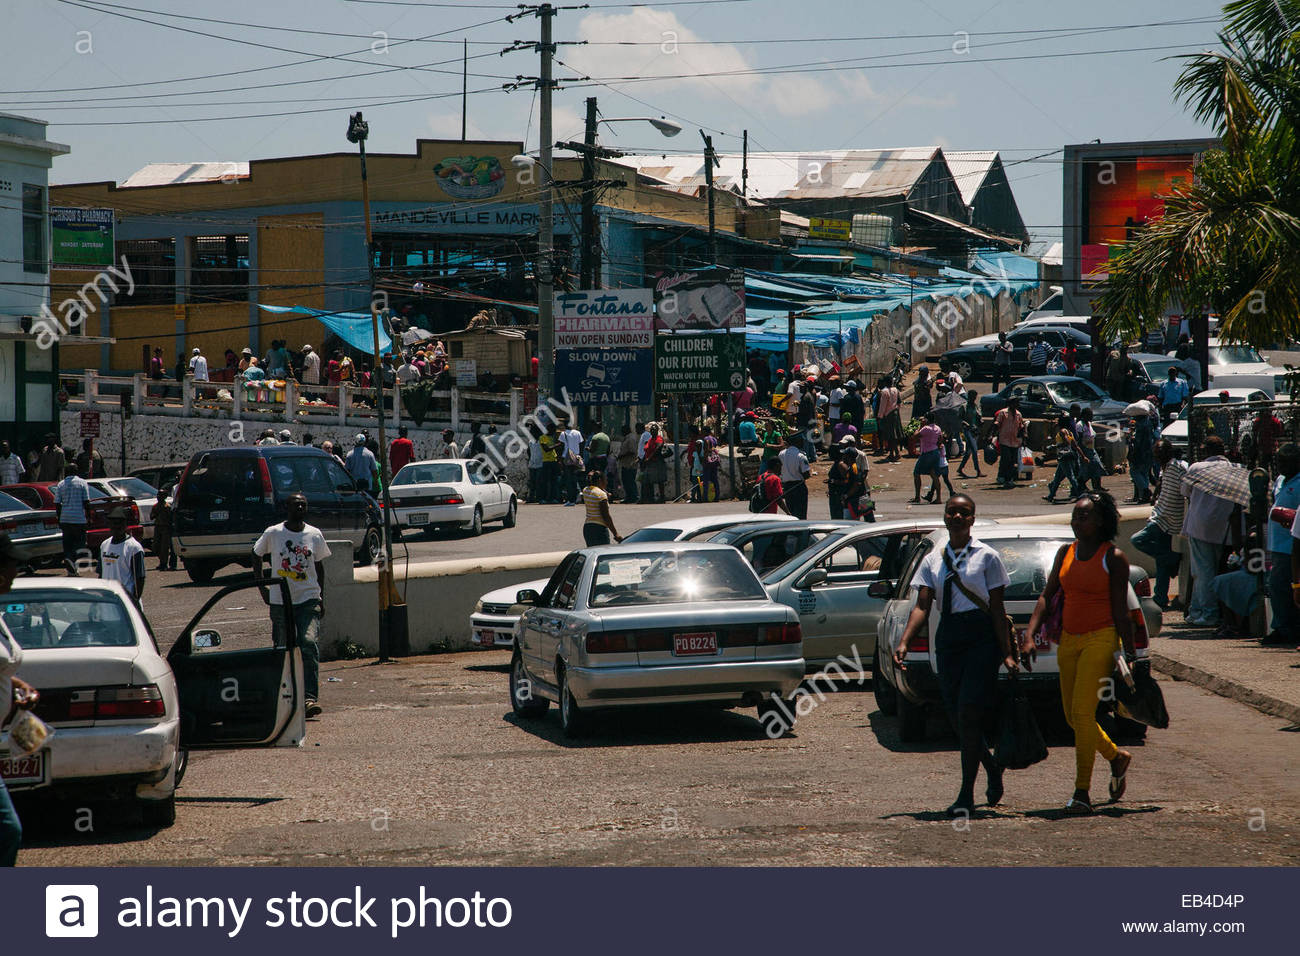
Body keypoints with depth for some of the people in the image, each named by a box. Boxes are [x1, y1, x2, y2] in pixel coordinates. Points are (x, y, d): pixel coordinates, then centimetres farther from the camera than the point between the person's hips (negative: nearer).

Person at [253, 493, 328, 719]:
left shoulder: (315, 535, 5)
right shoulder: (273, 534, 0)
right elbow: (257, 555, 14)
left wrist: (321, 597, 11)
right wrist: (261, 586, 7)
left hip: (308, 599, 0)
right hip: (280, 600, 0)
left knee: (309, 644, -17)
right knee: (282, 649, 5)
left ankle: (310, 697, -21)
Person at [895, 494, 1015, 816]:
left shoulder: (986, 557, 1)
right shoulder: (933, 561, 11)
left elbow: (997, 609, -1)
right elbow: (922, 606, 3)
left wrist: (1006, 653, -7)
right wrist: (904, 643, -12)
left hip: (981, 636, -4)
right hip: (947, 638, 4)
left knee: (969, 713, -13)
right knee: (958, 716, 6)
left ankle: (966, 795, -11)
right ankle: (993, 772, 31)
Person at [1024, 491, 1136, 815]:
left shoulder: (1114, 558, -6)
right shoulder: (1066, 553, 10)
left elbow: (1121, 611, -6)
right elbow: (1047, 596, 9)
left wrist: (1129, 652, -7)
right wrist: (1030, 636, -2)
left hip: (1101, 639, -7)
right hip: (1069, 640, 7)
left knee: (1082, 712, -14)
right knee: (1072, 715, 10)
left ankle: (1082, 793, -10)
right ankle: (1116, 758, 36)